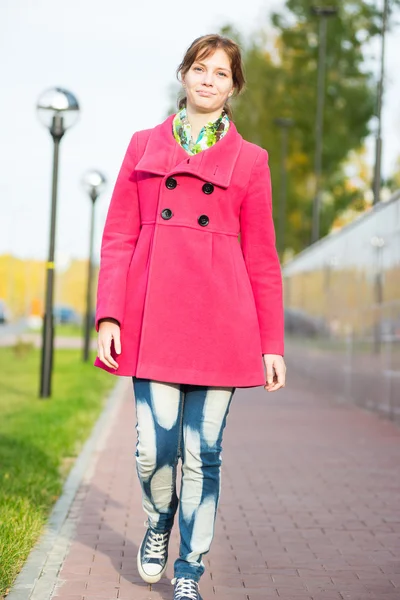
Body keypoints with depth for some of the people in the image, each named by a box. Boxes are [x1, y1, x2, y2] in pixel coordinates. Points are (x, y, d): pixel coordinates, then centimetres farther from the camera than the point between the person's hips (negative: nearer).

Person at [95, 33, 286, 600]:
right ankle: (159, 522, 29)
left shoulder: (249, 160, 10)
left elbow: (262, 258, 8)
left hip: (220, 322, 0)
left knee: (202, 453, 0)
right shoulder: (144, 146, 13)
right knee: (155, 447, -4)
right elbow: (118, 237, 9)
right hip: (154, 317, 1)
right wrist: (109, 314, -2)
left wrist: (273, 345, 4)